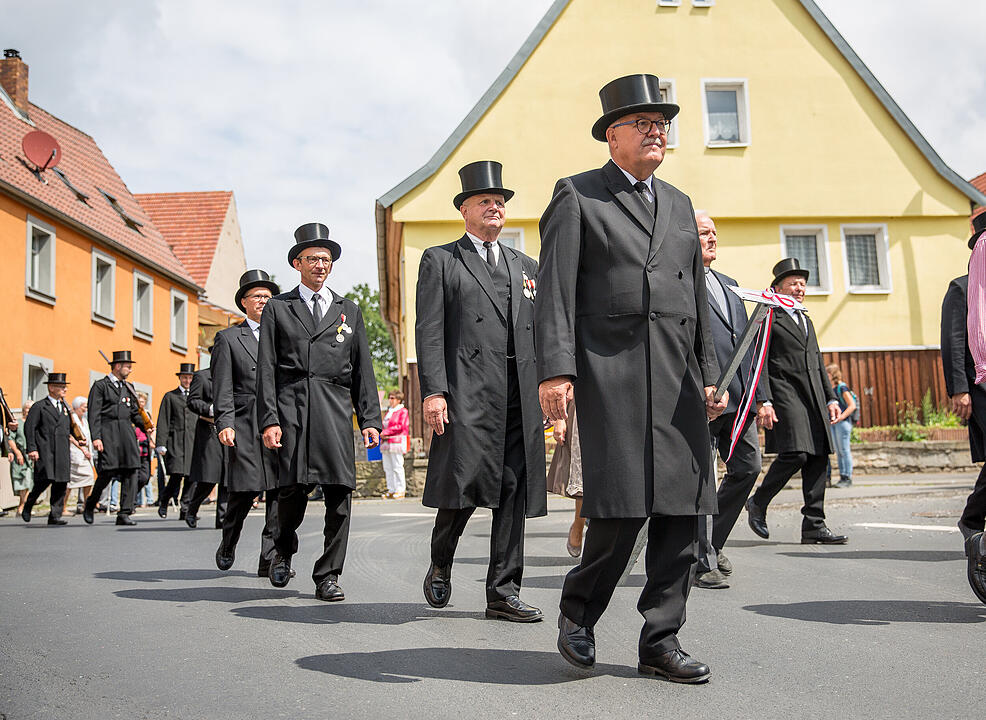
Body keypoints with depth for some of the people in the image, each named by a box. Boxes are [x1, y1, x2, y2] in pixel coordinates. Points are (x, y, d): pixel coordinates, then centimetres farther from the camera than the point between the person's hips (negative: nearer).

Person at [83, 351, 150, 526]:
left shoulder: (129, 387, 19)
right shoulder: (100, 385, 2)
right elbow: (94, 414, -5)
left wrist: (144, 425, 3)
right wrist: (95, 437, -15)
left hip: (126, 432, 5)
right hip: (108, 432, -5)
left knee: (131, 471, -5)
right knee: (107, 472, -9)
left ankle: (124, 514, -2)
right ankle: (90, 504, 17)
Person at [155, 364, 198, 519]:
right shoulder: (170, 396, 11)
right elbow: (163, 422, 4)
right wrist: (161, 444, -6)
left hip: (193, 442, 3)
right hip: (175, 442, -3)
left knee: (190, 476, -5)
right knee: (176, 475, -13)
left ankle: (185, 510, 1)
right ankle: (163, 502, 10)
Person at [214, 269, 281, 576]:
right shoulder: (228, 338, 10)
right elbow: (222, 388, 2)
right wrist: (225, 423, -10)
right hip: (245, 425, -2)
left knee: (279, 492, -5)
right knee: (245, 490, -3)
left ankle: (270, 560, -1)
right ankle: (228, 543, 25)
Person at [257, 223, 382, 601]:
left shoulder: (349, 310, 19)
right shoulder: (277, 308, 13)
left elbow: (363, 370, 16)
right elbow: (266, 368, 5)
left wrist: (370, 419, 7)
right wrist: (269, 420, -5)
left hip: (335, 410, 2)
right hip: (292, 406, -2)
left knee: (340, 491, -5)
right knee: (293, 488, -7)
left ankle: (328, 576, 5)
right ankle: (283, 550, 24)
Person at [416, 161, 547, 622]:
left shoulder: (526, 266, 22)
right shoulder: (439, 261, 9)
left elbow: (540, 334, 19)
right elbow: (429, 332, -1)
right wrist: (433, 391, -12)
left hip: (521, 397, 5)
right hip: (467, 393, -4)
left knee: (514, 494, 3)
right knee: (464, 486, -8)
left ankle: (503, 593, 11)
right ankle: (440, 566, 20)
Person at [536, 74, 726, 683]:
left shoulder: (680, 205, 23)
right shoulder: (577, 196, 7)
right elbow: (556, 289, -3)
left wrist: (711, 374, 17)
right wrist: (556, 369, -14)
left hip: (678, 377, 6)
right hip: (611, 369, -6)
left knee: (683, 508, 2)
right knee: (624, 506, -11)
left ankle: (661, 641, 12)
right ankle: (578, 613, 14)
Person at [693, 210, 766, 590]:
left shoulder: (728, 283, 23)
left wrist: (760, 395, 16)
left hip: (740, 397, 8)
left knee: (748, 467, 11)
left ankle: (713, 542, 29)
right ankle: (702, 563, 7)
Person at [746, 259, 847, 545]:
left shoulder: (806, 320, 25)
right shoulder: (769, 318, 1)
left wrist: (830, 398, 17)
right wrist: (764, 401, -17)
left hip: (814, 397, 8)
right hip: (785, 394, -8)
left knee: (818, 458, 0)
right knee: (795, 454, -18)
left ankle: (814, 526, 3)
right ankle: (758, 503, 3)